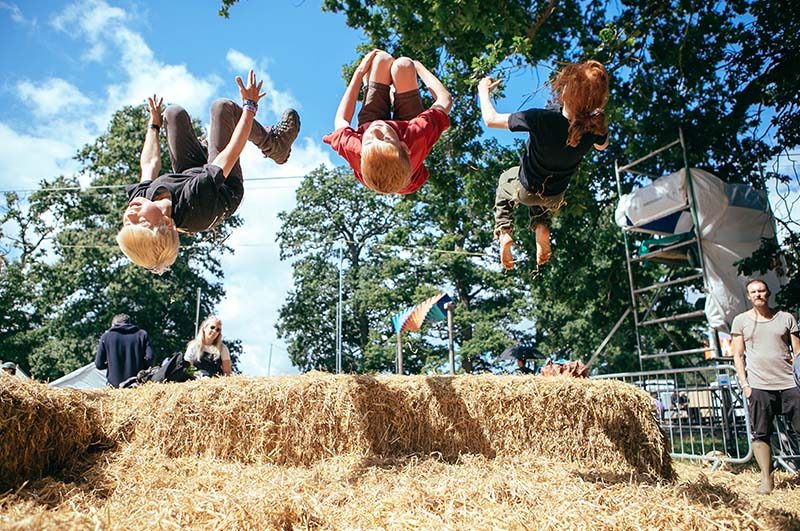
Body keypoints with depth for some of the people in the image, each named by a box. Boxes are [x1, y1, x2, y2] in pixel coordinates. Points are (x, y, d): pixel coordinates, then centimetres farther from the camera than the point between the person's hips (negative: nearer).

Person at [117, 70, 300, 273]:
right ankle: (275, 145, 13)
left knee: (174, 113, 7)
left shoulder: (139, 196, -34)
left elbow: (149, 164, -11)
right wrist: (250, 105, -26)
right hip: (229, 184, -5)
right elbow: (231, 155, -37)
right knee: (222, 107, -16)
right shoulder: (195, 202, -49)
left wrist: (154, 124, 6)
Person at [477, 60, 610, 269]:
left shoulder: (541, 119, -38)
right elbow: (602, 146, 2)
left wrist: (483, 90, -6)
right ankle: (542, 228, 16)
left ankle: (504, 232, 14)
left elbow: (490, 119, -24)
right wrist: (595, 111, 6)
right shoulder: (594, 127, -26)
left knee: (505, 179, 32)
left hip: (526, 191, -3)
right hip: (555, 196, 3)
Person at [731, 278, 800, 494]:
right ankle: (767, 479, 11)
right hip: (758, 387, 0)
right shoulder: (741, 321, 8)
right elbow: (738, 356, 7)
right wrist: (744, 384, -2)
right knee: (760, 435, 2)